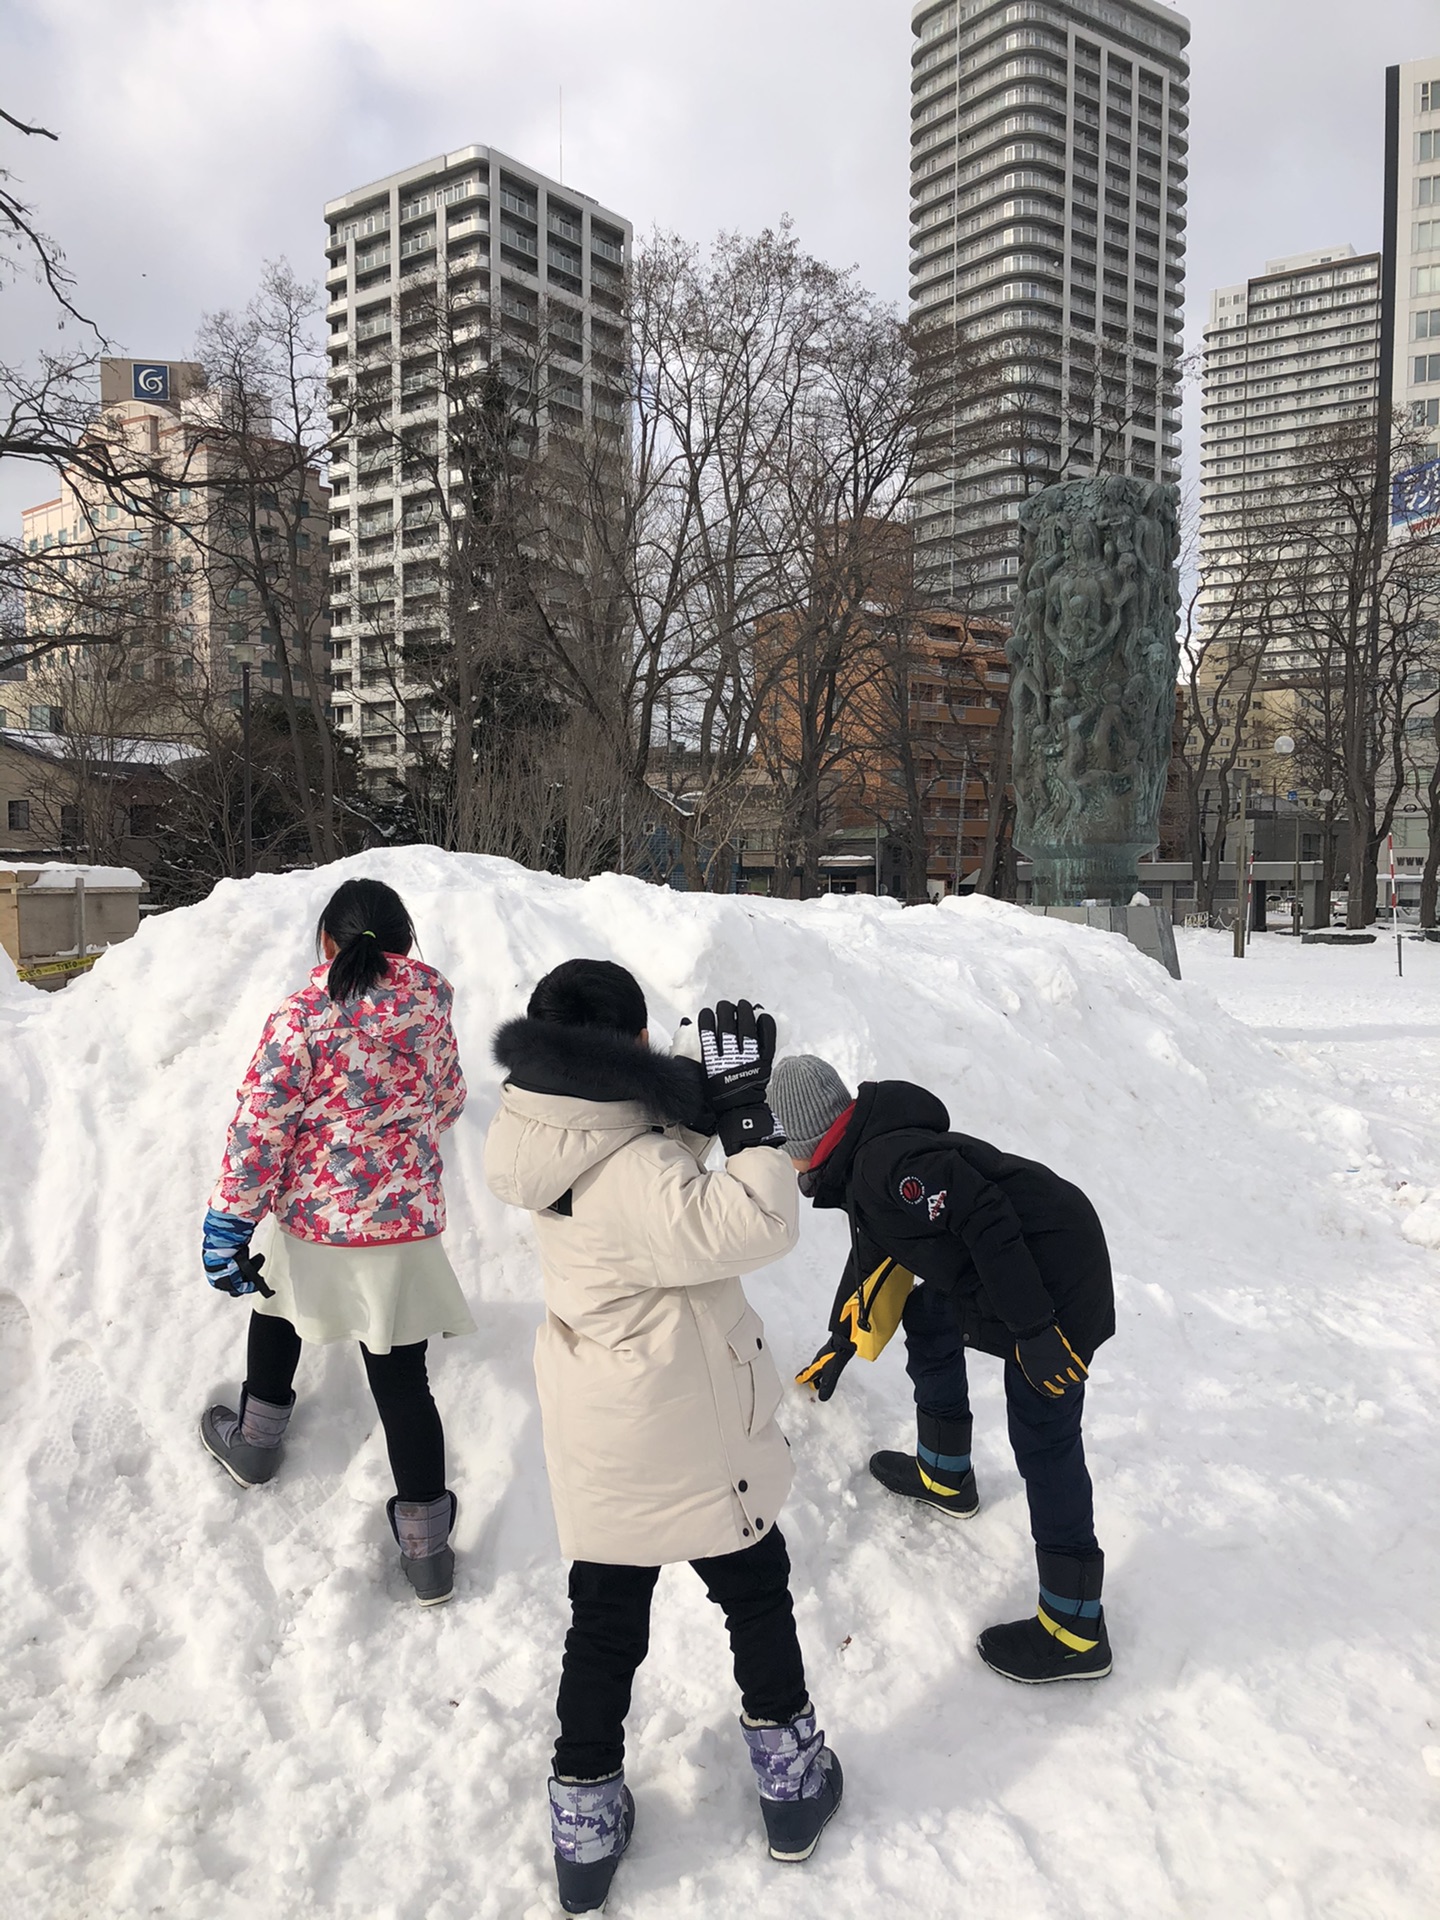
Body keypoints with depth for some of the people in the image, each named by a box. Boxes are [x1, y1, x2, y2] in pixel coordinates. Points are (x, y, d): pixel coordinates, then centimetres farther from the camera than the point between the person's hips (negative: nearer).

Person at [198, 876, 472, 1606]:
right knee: (401, 1378, 8)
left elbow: (260, 1126, -14)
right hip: (405, 1222, 2)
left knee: (277, 1302, 30)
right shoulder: (431, 1009, -1)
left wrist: (229, 1224, -8)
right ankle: (426, 1546, 14)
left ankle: (254, 1439, 47)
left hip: (313, 1218, -2)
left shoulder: (304, 1015, -13)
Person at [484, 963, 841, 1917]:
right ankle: (793, 1780, 38)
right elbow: (753, 1225, -34)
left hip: (604, 1452, 7)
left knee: (605, 1623, 20)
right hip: (690, 1447, -7)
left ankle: (586, 1818, 34)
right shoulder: (635, 1174, -31)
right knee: (757, 1596, 18)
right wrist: (749, 1117, -28)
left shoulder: (571, 1147, -4)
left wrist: (716, 1091, -11)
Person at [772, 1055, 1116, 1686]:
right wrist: (841, 1343, 39)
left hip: (1053, 1283, -11)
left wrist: (1033, 1329, -25)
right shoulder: (865, 1162, 12)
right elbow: (873, 1257, 27)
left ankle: (1076, 1633, 5)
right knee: (929, 1317, 25)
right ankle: (944, 1475, 41)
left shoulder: (888, 1160, -23)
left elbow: (986, 1220, -28)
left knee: (1042, 1440, -6)